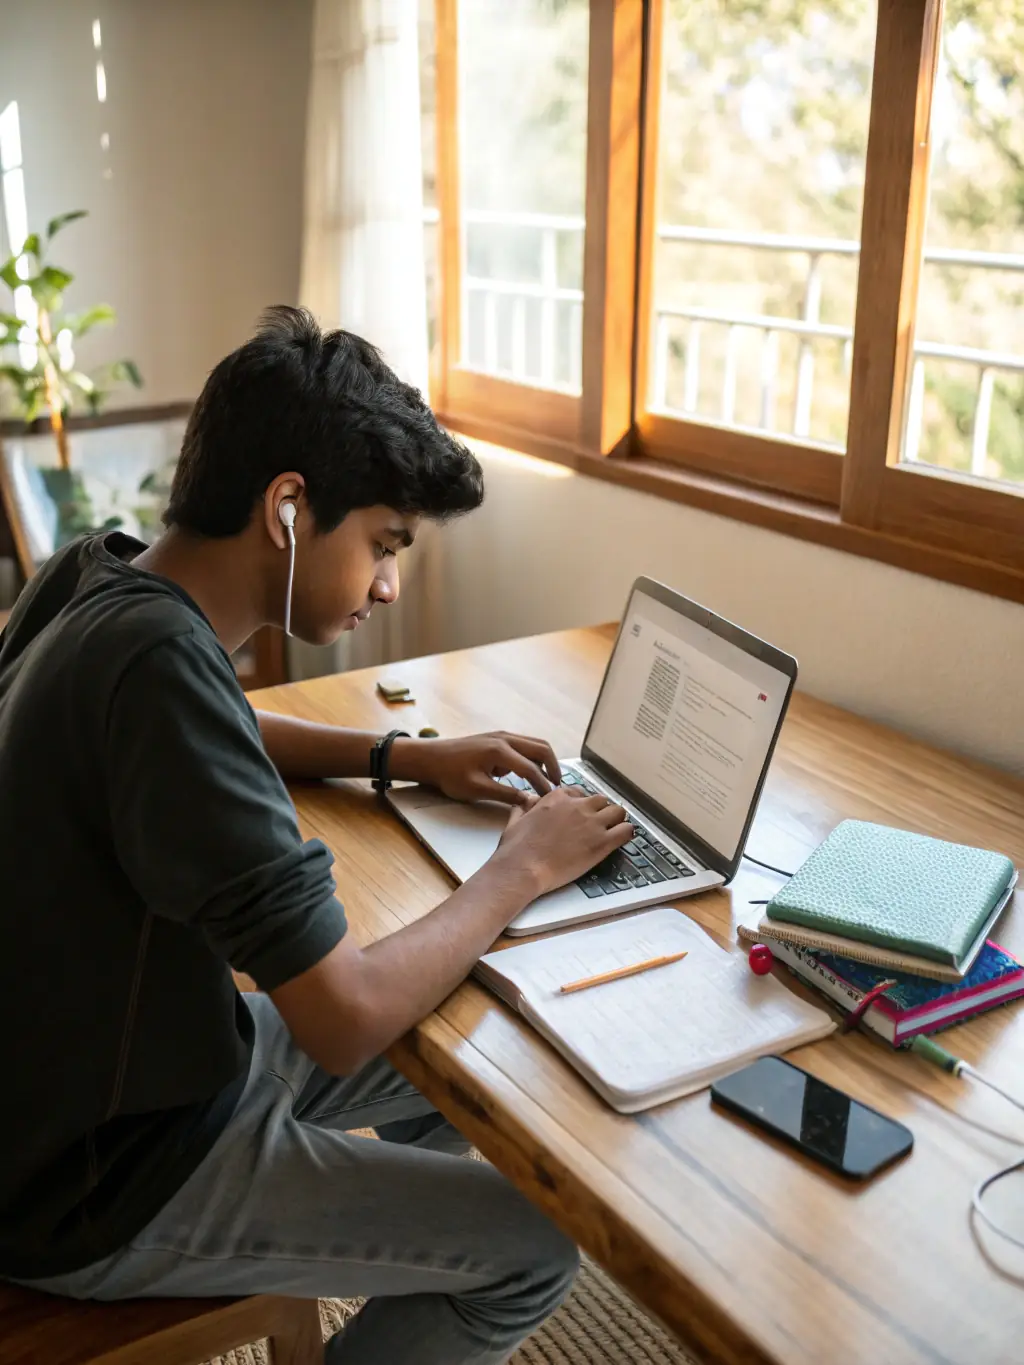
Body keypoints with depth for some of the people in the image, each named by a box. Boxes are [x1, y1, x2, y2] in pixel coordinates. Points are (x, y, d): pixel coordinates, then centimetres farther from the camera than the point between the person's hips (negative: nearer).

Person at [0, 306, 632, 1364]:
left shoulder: (90, 577, -4)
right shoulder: (160, 661, -33)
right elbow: (347, 1020, -32)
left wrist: (409, 757, 5)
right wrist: (522, 869, -16)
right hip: (92, 1197, -9)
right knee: (532, 1247, -3)